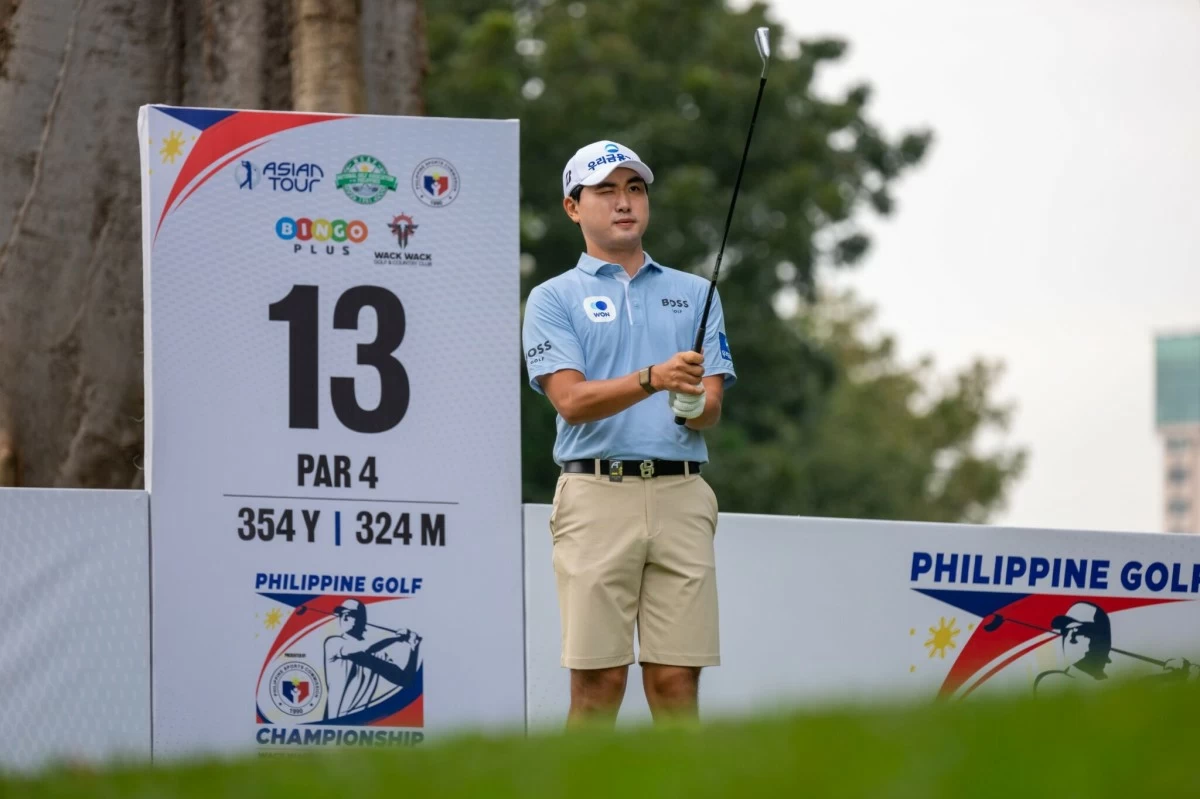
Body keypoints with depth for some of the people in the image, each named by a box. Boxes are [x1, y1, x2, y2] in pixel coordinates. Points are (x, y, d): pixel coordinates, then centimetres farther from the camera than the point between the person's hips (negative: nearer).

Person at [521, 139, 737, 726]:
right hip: (596, 495, -2)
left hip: (681, 495, 3)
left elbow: (711, 407, 8)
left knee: (676, 683, 0)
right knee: (598, 682, -4)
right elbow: (572, 400, -7)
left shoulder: (695, 294, 17)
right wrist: (653, 379, -23)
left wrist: (695, 404, -17)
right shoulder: (554, 299, 8)